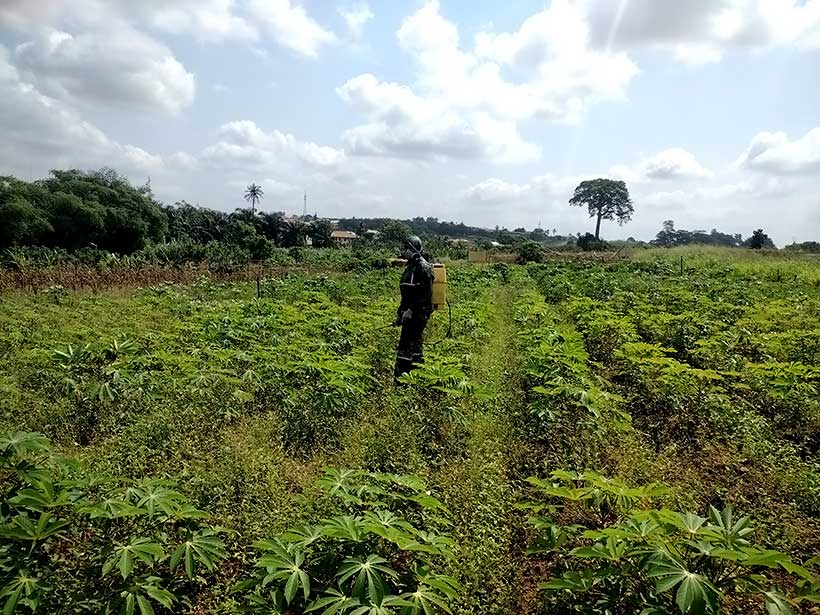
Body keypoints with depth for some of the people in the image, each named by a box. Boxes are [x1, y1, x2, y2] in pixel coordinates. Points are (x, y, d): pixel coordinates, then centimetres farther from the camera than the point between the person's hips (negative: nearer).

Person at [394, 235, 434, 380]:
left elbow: (425, 293, -20)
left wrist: (411, 311, -23)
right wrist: (400, 313, 20)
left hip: (418, 313, -10)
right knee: (414, 344, 13)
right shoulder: (410, 266, 18)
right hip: (410, 313, 10)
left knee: (405, 345, -11)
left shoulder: (423, 267, -12)